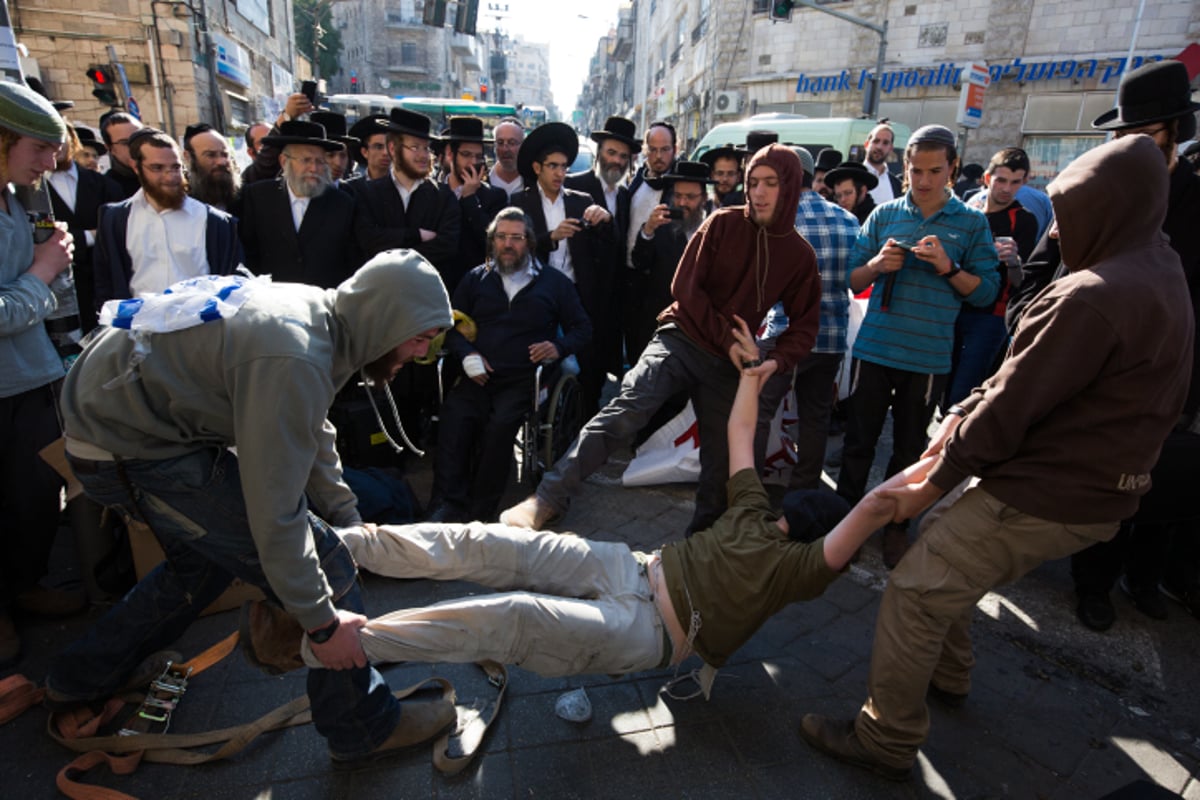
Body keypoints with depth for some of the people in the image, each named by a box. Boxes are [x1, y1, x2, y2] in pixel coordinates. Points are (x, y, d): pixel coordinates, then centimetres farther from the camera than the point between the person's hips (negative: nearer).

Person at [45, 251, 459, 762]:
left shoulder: (318, 313, -1)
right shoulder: (295, 360, -31)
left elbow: (311, 435, 11)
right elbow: (274, 509, -29)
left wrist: (348, 522, 11)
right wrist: (320, 621, -19)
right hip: (133, 450, -10)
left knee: (206, 557, 29)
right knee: (323, 564, -9)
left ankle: (79, 678, 48)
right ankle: (363, 728, 8)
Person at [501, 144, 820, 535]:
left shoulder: (800, 254, 3)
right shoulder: (722, 224, -3)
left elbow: (803, 325, 6)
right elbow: (686, 287, -7)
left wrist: (778, 360, -13)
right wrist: (728, 339, -13)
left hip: (728, 362, 3)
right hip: (682, 340, -3)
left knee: (721, 457, 8)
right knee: (627, 410, -24)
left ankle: (703, 535, 30)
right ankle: (547, 499, -26)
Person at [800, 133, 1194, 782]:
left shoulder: (1093, 297, -24)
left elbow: (1010, 407, -22)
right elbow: (1024, 372, 8)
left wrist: (931, 485, -12)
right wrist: (962, 414, -1)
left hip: (1039, 500, -10)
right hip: (1094, 489, 10)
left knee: (913, 596, -3)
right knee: (943, 559, 24)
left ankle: (885, 741, 11)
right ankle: (948, 677, 42)